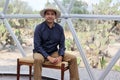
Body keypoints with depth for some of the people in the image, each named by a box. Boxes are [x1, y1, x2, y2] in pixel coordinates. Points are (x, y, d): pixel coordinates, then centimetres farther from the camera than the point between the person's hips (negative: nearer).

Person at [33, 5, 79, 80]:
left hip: (54, 52, 4)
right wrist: (49, 57, -24)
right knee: (38, 59, -38)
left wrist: (60, 56, -17)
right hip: (41, 52, -3)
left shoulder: (59, 28, -2)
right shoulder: (39, 27, -12)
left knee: (73, 58, -12)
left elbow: (62, 45, 2)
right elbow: (37, 46, -15)